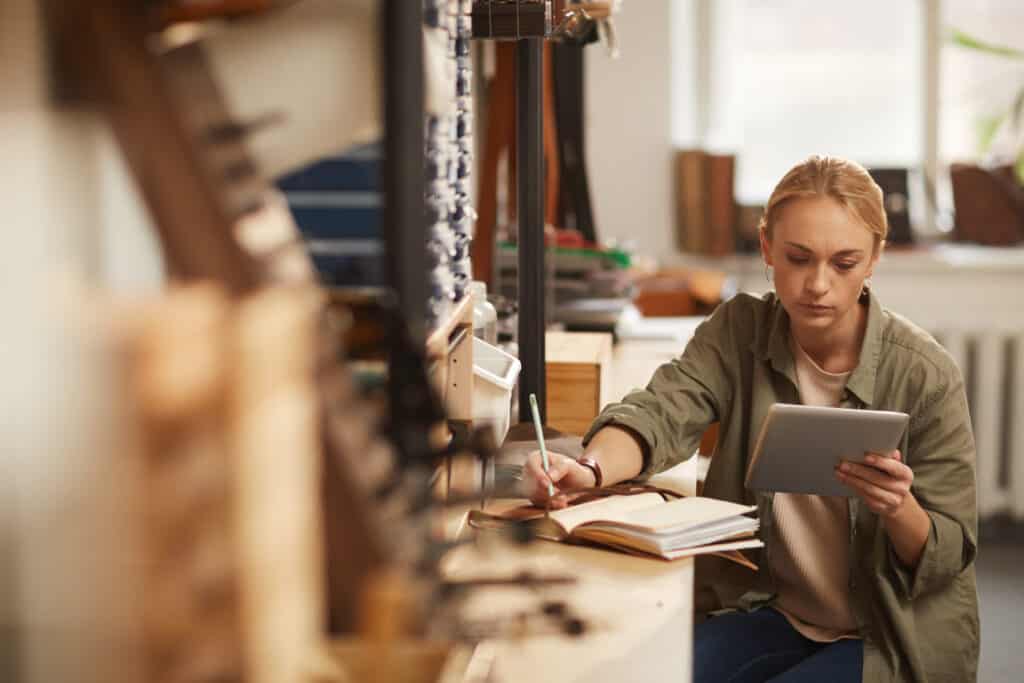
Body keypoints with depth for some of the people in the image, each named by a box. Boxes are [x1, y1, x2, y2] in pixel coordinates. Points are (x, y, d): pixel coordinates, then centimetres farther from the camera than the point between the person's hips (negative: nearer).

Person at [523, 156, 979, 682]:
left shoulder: (925, 376, -15)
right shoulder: (740, 332, -5)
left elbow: (947, 557, -10)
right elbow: (661, 411, -22)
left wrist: (898, 509, -33)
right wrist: (591, 469, -44)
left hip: (891, 636, -3)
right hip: (766, 608, 3)